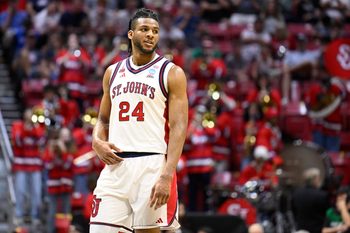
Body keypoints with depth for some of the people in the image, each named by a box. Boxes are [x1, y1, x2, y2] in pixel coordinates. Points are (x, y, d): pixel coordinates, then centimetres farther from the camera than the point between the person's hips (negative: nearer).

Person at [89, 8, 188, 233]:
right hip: (115, 165, 4)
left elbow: (179, 128, -7)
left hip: (151, 165, -4)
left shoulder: (171, 73, 0)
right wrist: (97, 142, 0)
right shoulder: (113, 72, 16)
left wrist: (167, 176, -18)